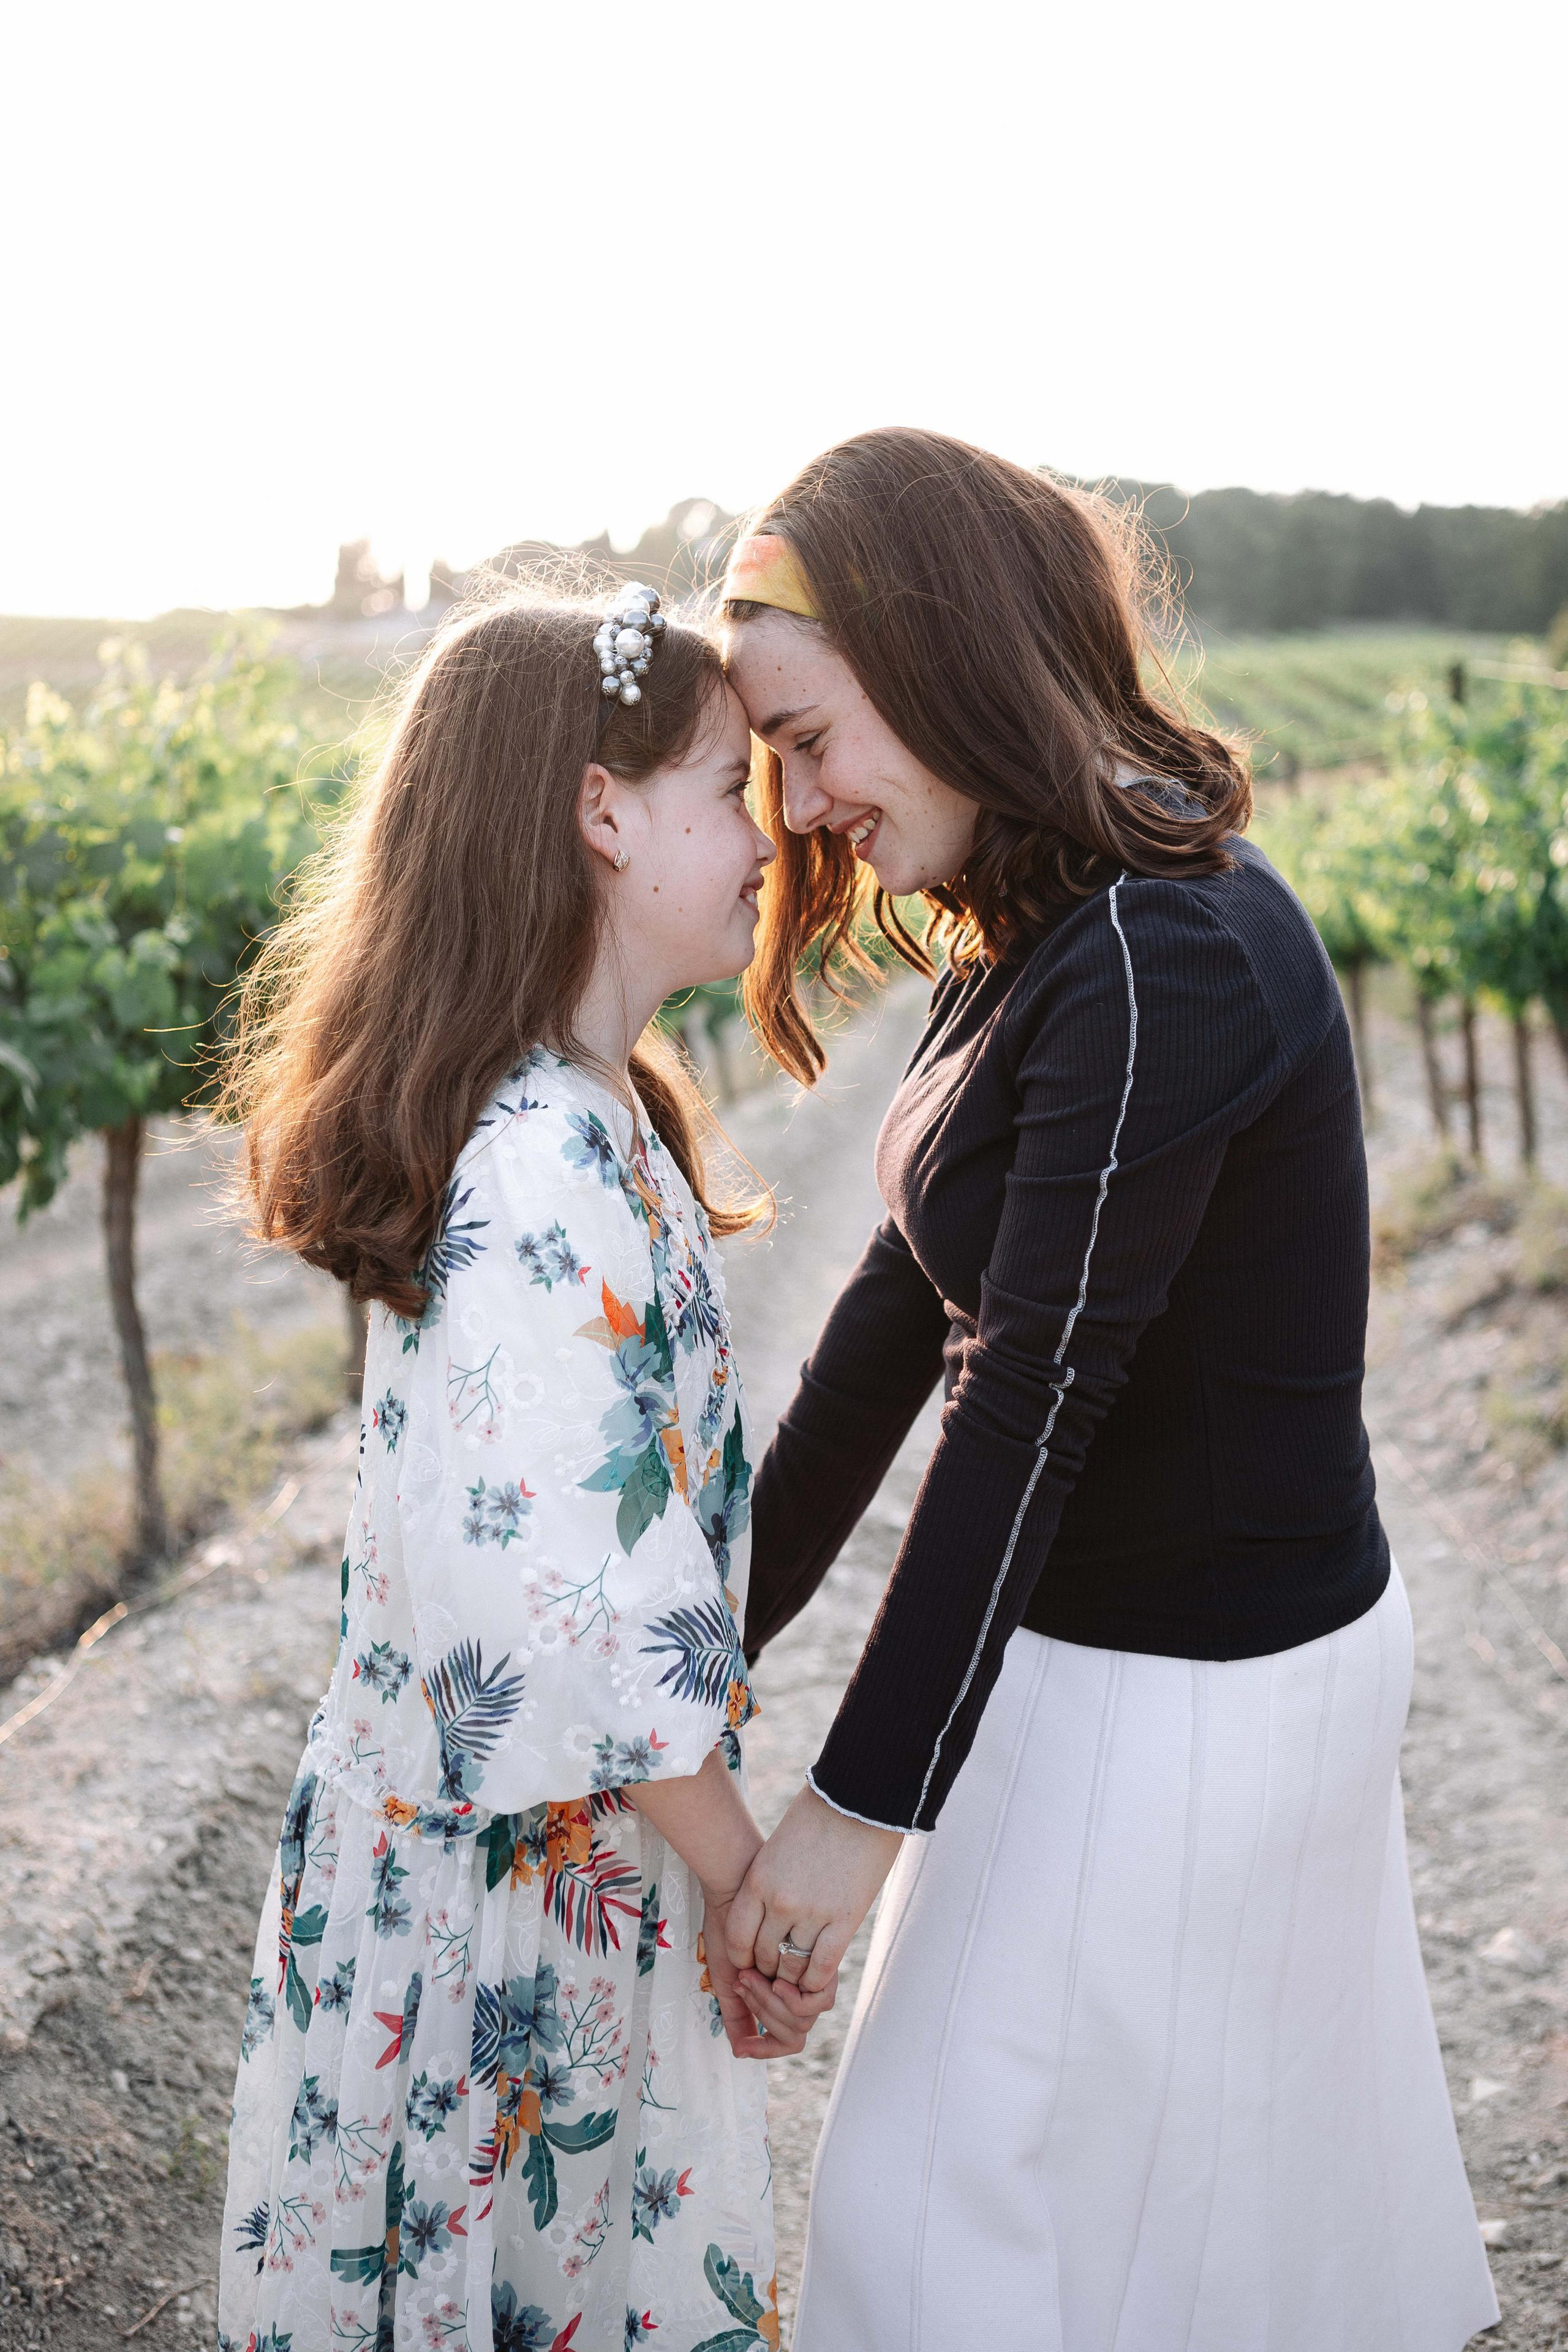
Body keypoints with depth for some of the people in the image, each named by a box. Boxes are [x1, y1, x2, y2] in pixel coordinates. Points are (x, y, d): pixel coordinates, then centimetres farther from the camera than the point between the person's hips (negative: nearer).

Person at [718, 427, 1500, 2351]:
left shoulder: (1154, 963, -25)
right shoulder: (1042, 931, 5)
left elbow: (1036, 1404, -26)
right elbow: (903, 1313, 6)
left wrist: (860, 1803, -19)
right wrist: (716, 1635, 8)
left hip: (1189, 1695, -9)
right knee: (1241, 2156, 26)